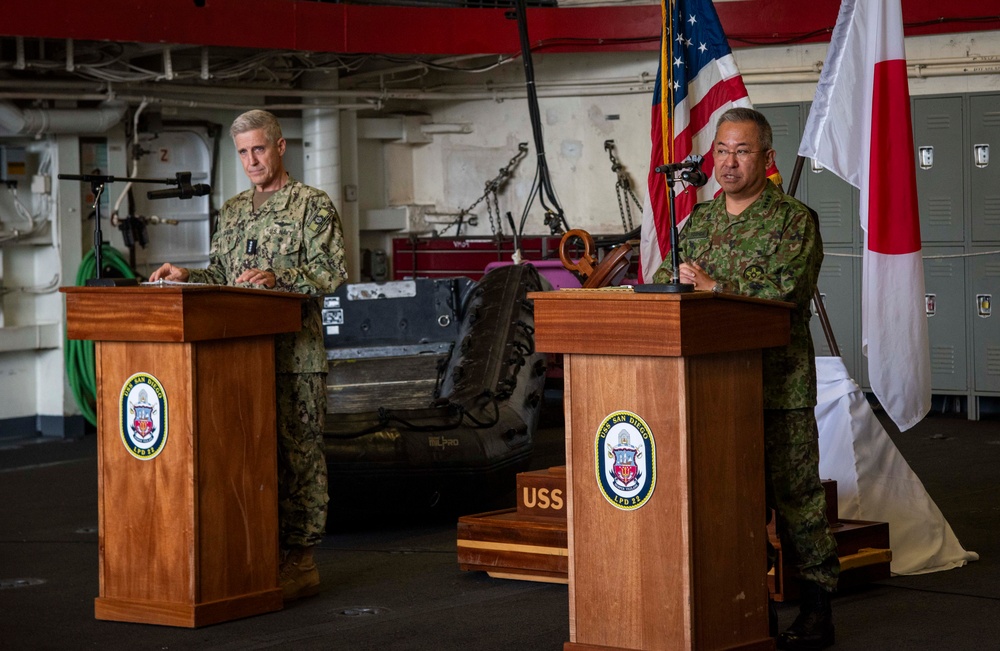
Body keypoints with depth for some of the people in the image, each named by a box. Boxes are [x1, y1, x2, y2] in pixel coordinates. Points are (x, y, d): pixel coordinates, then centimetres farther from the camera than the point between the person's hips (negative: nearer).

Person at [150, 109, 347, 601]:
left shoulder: (312, 205, -1)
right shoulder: (232, 211, 19)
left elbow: (331, 273, -9)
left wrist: (280, 277, -22)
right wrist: (186, 277, 4)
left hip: (296, 354, -6)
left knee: (297, 454, -4)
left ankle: (301, 561, 0)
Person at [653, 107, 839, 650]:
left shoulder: (794, 221, -4)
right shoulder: (699, 220, 16)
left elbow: (785, 292, -17)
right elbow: (667, 280, 15)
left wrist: (714, 287, -17)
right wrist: (672, 283, -8)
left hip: (779, 386, -5)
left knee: (795, 495, -3)